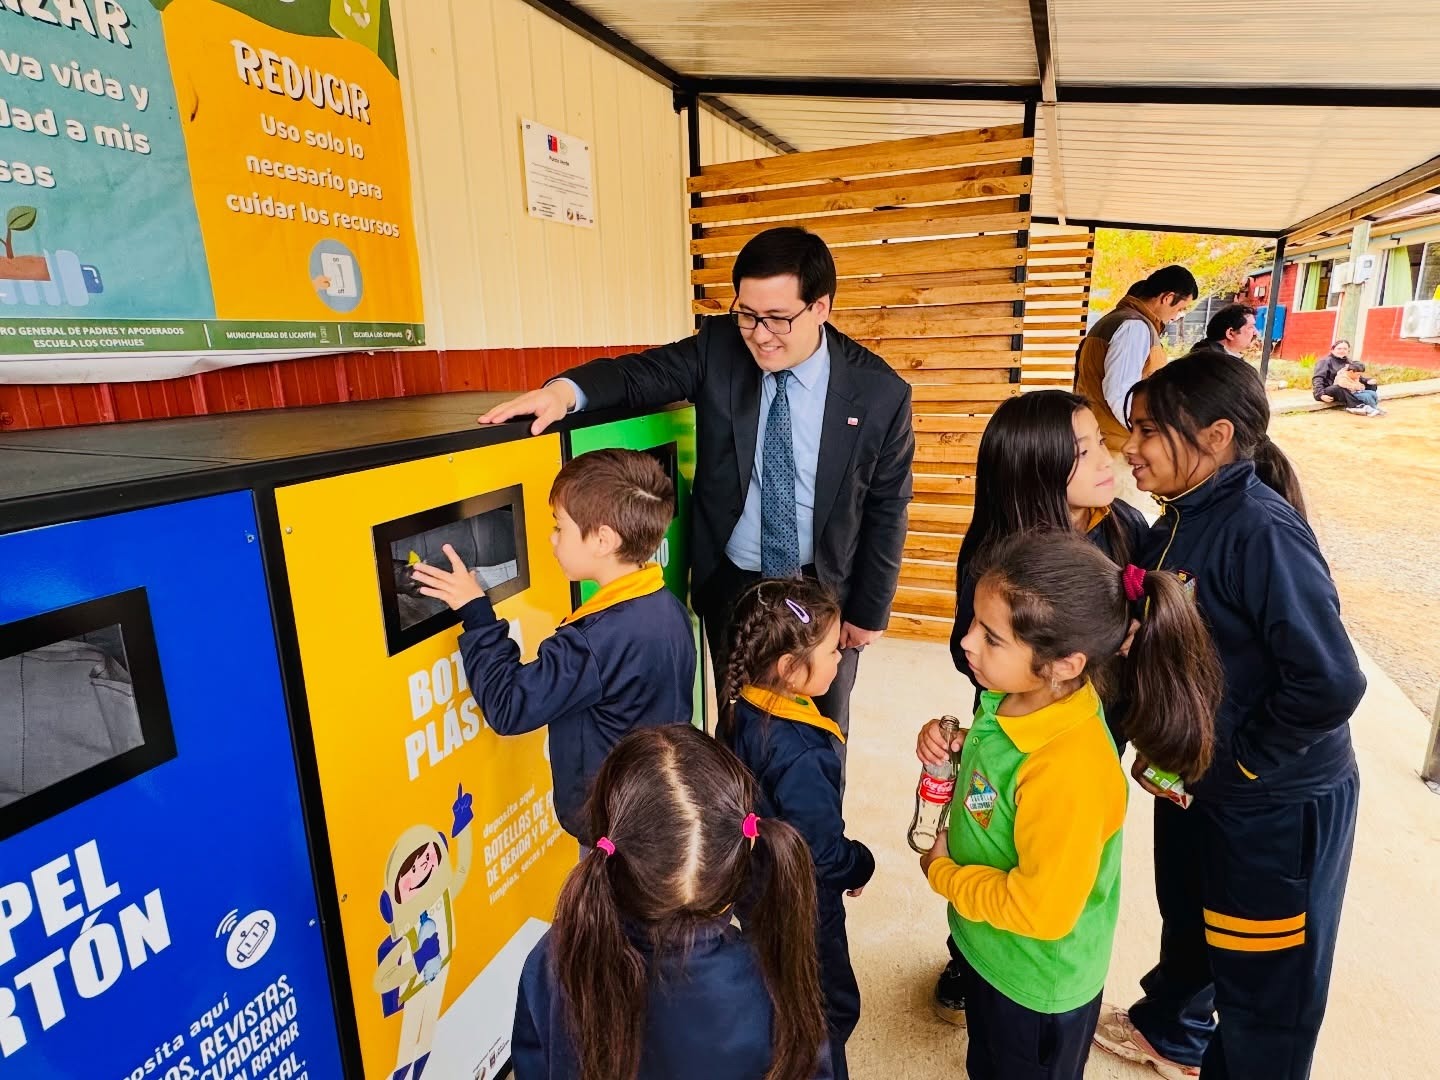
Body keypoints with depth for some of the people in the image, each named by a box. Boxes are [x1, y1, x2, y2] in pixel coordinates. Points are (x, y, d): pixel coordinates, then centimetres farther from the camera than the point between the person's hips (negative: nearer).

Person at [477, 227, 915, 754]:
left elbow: (887, 508, -7)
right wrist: (566, 390, -33)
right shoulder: (719, 348, -11)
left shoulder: (880, 392, -14)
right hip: (732, 585, 2)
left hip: (826, 591, -1)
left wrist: (869, 611, -3)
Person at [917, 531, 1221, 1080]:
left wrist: (942, 872, -17)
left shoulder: (1070, 773, -39)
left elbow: (1041, 909, -30)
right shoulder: (1014, 696, -15)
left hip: (1038, 986, -6)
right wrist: (954, 749, -14)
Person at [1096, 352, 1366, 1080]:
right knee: (1187, 919, 29)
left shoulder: (1261, 531, -27)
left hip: (1277, 802, -8)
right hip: (1195, 781, 8)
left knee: (1264, 980, 15)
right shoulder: (1177, 524, -1)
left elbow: (1331, 683, -28)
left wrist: (1236, 764, -18)